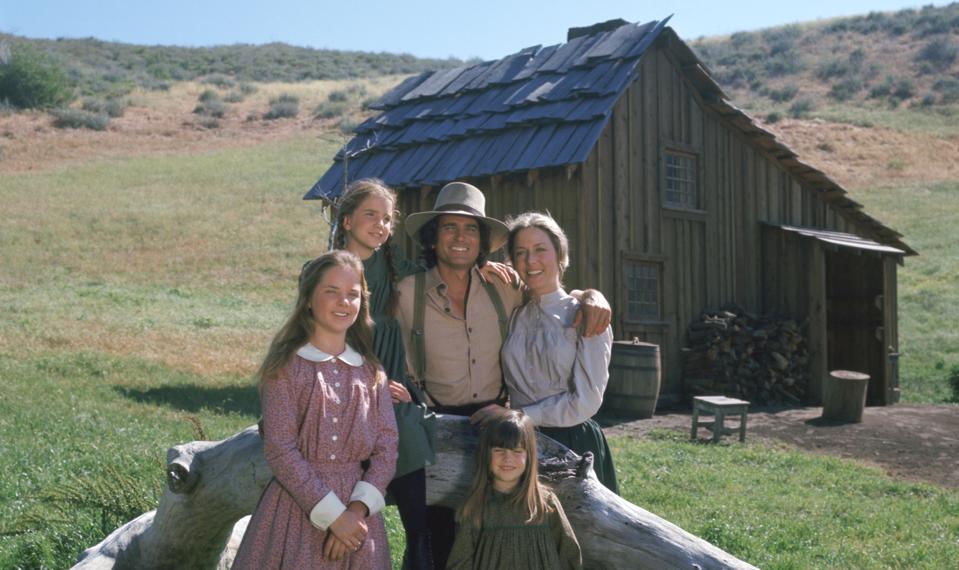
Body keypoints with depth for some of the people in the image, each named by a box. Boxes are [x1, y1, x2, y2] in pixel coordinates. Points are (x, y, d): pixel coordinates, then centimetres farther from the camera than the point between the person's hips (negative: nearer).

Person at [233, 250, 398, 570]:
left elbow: (387, 447, 2)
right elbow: (279, 449, -11)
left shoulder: (371, 371, 7)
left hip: (356, 511, 3)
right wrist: (332, 514, -16)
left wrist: (358, 510, -12)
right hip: (297, 506, -3)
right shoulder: (286, 367, -4)